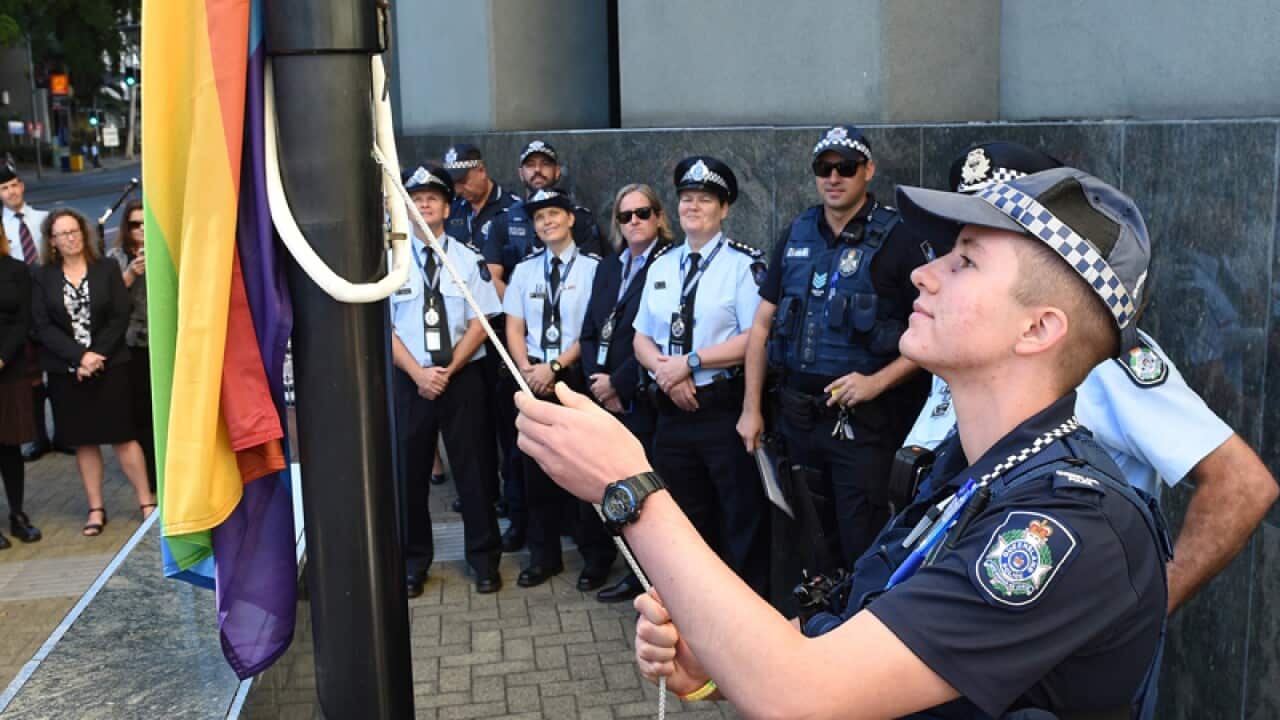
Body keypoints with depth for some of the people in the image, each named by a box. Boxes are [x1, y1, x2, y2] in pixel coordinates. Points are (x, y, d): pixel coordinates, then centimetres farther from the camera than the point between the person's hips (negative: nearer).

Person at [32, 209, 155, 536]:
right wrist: (80, 356, -14)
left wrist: (97, 355, -13)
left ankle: (147, 501, 6)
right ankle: (96, 509, 15)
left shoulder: (107, 268, 2)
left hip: (109, 366, -1)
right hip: (67, 372, 1)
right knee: (83, 441, 7)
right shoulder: (43, 277, 3)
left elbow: (120, 317, -4)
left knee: (122, 436, 0)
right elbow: (43, 327, -3)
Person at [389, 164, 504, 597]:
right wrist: (419, 373, -12)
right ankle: (413, 563, 24)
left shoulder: (469, 259, 2)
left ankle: (484, 560, 20)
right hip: (409, 381, 1)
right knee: (410, 472, 8)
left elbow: (480, 324, -2)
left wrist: (447, 370, -12)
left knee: (473, 469, 6)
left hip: (463, 379, 0)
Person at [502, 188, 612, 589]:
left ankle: (596, 558, 17)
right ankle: (543, 556, 23)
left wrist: (555, 367, -15)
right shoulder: (525, 271, 11)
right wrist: (527, 369, -7)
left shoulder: (592, 268, -5)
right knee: (537, 469, 10)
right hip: (533, 377, 5)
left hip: (577, 375, -4)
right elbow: (514, 329, 10)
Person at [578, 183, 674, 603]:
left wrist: (618, 381, -10)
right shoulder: (608, 270, 18)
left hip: (645, 398, -6)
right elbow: (589, 332, 17)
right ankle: (637, 573, 17)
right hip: (607, 397, 6)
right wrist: (598, 381, 1)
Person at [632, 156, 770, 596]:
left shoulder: (743, 264, -6)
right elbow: (642, 340, 12)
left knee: (741, 522, 2)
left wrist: (691, 361, -17)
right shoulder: (661, 267, 13)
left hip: (725, 410, -6)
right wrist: (668, 372, -9)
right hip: (672, 412, 6)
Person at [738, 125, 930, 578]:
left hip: (862, 418, -5)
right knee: (811, 541, 16)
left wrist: (877, 382, -19)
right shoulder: (797, 235, 8)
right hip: (799, 413, 5)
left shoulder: (896, 239, -7)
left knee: (862, 541, -1)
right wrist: (751, 408, 7)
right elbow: (762, 324, 11)